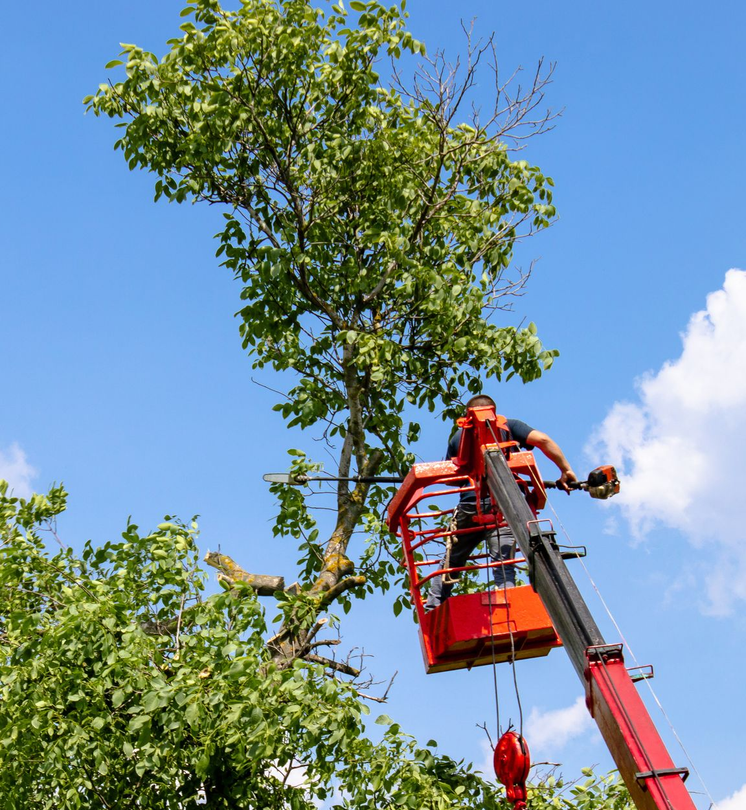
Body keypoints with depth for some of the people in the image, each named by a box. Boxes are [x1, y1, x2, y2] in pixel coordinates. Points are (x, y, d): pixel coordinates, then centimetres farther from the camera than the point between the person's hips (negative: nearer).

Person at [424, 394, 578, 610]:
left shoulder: (458, 436, 19)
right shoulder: (509, 426, 11)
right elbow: (542, 440, -3)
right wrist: (566, 470, 2)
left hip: (469, 506, 2)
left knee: (451, 563, 17)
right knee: (504, 568, -4)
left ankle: (430, 614, 17)